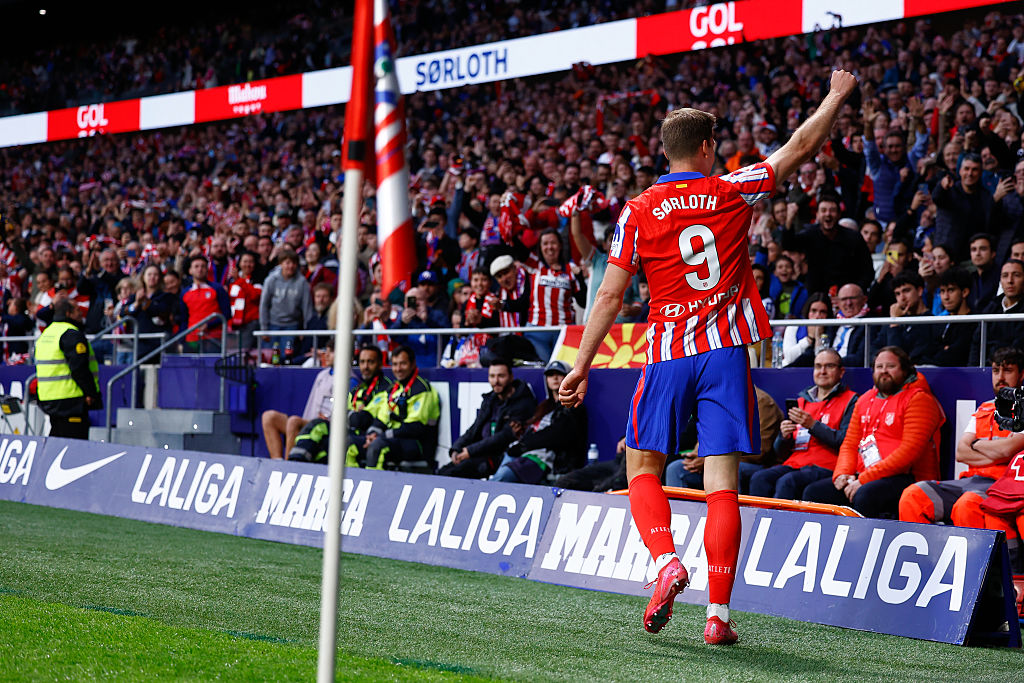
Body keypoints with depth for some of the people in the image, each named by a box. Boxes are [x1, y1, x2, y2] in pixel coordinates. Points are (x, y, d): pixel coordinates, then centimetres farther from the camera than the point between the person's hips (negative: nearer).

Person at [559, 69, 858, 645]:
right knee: (722, 482, -1)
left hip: (668, 355, 0)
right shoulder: (733, 191, 2)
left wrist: (581, 366, 6)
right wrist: (838, 96, 28)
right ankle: (718, 613, -4)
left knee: (643, 469, 13)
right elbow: (802, 147, 13)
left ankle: (665, 561, -13)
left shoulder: (638, 212, 1)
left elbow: (610, 298, 0)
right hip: (727, 351, 0)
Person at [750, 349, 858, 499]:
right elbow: (780, 452, 24)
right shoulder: (801, 401, 25)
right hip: (794, 463, 6)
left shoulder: (850, 401, 7)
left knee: (787, 481, -34)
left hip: (825, 468, -6)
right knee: (759, 478, -24)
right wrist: (784, 437, 1)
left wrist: (813, 425, -12)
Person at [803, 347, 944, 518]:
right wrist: (842, 473, -2)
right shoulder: (865, 400, 21)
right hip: (862, 476, 8)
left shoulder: (918, 399, -4)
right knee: (812, 492, -8)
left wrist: (864, 479, -18)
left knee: (865, 496, -37)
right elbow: (850, 444, 22)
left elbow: (910, 450, -14)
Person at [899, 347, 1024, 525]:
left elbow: (1008, 449, -12)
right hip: (969, 480, 7)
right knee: (913, 495, -17)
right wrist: (994, 455, -3)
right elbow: (961, 453, 14)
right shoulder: (983, 410, 25)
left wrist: (976, 444, 7)